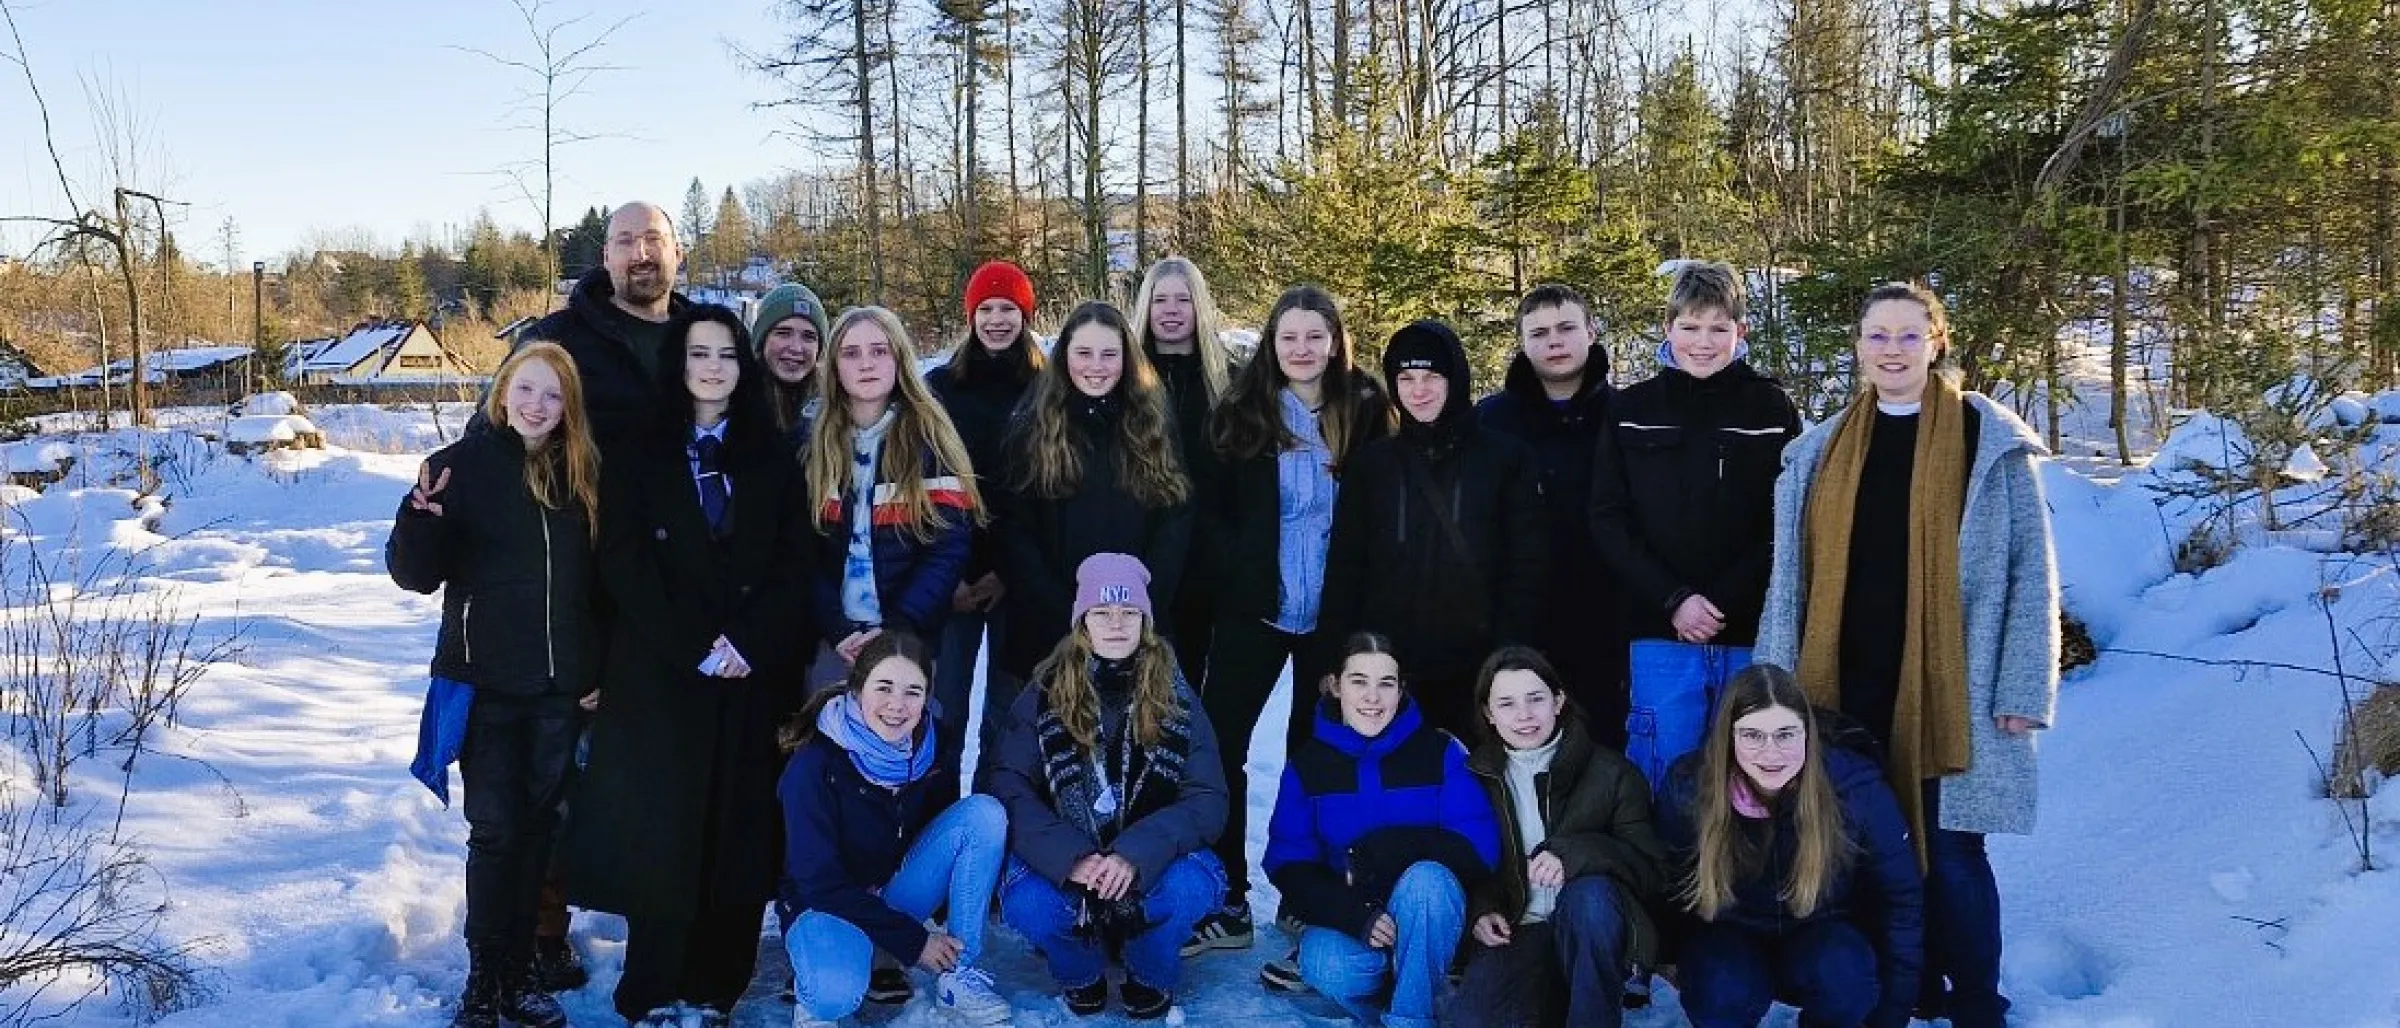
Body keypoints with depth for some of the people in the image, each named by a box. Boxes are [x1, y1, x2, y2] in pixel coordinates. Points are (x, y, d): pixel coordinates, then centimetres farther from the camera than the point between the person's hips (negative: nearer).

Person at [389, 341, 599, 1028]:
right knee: (495, 831, -1)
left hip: (558, 687, 3)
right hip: (486, 685, -3)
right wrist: (420, 517, -27)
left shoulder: (580, 473, 4)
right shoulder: (463, 464, -6)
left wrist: (595, 671, 9)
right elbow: (416, 574, -8)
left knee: (537, 829, 10)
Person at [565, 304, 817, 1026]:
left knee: (739, 830, 1)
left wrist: (749, 643, -12)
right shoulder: (638, 456, 6)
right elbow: (625, 564, -4)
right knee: (661, 831, -3)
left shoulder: (774, 458, 11)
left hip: (757, 674, 2)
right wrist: (696, 646, -13)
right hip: (660, 673, -1)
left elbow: (795, 565, 3)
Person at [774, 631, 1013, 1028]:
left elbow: (951, 833, 5)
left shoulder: (933, 750, -9)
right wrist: (913, 941, -20)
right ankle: (814, 993, 1)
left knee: (984, 812, -18)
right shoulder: (814, 765, -22)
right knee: (838, 994, -38)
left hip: (897, 895, 5)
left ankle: (959, 977, -14)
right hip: (825, 903, -5)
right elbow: (819, 882, -20)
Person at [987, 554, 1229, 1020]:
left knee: (1192, 887, -32)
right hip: (1063, 859, 0)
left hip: (1149, 858, 0)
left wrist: (1136, 854, -29)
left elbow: (1208, 798, -11)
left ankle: (1151, 976, 2)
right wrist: (1071, 857, -28)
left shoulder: (1175, 695, -3)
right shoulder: (1046, 693, -3)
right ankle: (1081, 973, 4)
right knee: (1026, 904, -32)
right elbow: (1010, 787, -11)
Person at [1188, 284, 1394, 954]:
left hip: (1333, 615, 0)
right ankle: (1226, 902, 6)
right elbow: (1212, 509, 1)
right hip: (1253, 610, 0)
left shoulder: (1365, 412, 2)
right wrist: (1237, 578, -11)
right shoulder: (1242, 413, 1)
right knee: (1219, 742, -3)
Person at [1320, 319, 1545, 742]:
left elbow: (1527, 565, 2)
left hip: (1475, 670, -1)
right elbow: (1345, 566, 9)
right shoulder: (1371, 463, 10)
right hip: (1388, 666, 2)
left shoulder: (1507, 458, 4)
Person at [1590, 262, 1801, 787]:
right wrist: (1674, 600, -10)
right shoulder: (1632, 409, 6)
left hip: (1752, 632, 0)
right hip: (1660, 633, 0)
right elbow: (1609, 520, 2)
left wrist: (1721, 604, -11)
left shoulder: (1772, 407, 4)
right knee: (1664, 776, 4)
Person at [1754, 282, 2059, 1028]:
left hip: (1950, 688, -3)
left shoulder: (1989, 441, -1)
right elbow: (1792, 575, 11)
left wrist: (2022, 688, -8)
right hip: (1848, 686, 4)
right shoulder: (1821, 450, 9)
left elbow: (2030, 571, -2)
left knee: (1949, 851, 0)